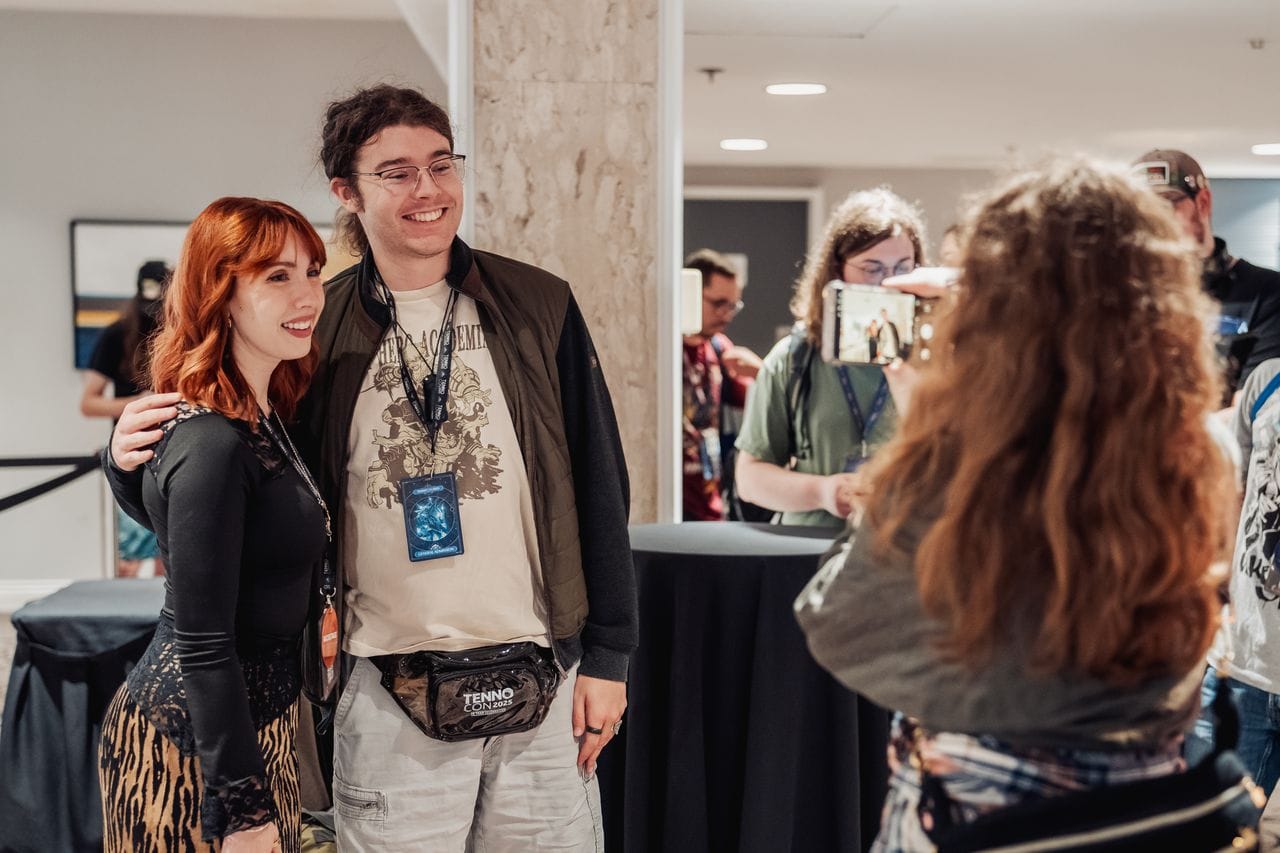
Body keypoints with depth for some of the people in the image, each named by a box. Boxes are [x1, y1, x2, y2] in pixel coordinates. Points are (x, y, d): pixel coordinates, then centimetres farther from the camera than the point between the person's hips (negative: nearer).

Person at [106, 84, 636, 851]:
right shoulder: (314, 330, 0)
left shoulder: (539, 306, 0)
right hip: (389, 698, 0)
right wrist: (136, 460, -10)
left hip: (544, 682, 1)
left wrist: (608, 654, 1)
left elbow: (599, 487, 3)